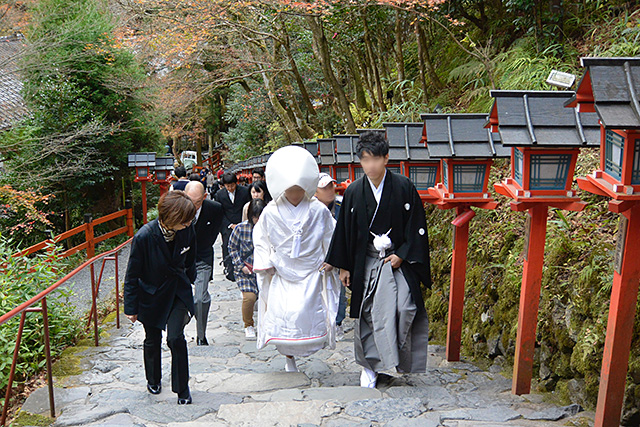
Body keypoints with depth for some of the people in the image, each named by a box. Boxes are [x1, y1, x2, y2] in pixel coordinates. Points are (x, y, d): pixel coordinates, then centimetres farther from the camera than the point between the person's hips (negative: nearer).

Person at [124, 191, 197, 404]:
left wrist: (189, 283, 16)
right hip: (151, 294, -1)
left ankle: (182, 388, 10)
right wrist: (131, 308, -9)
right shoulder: (144, 236, -28)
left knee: (175, 338, -10)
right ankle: (153, 380, 44)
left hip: (178, 292, 1)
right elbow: (132, 275, -15)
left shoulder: (187, 231, -17)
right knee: (152, 339, 16)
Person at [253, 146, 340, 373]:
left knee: (308, 311, -13)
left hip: (312, 272, 0)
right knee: (283, 314, -7)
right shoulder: (271, 212, -1)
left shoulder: (319, 211, -3)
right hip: (282, 273, 1)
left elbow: (331, 237, 9)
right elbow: (261, 239, 11)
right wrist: (264, 263, 3)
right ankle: (290, 359, 16)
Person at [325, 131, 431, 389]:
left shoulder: (404, 188, -5)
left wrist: (402, 255, -8)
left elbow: (417, 226, -1)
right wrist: (343, 266, 7)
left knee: (404, 309, -13)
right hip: (366, 263, 2)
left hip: (398, 261, -2)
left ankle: (407, 367, 6)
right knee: (368, 314, 5)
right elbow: (344, 230, 6)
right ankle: (369, 366, 22)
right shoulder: (353, 192, 1)